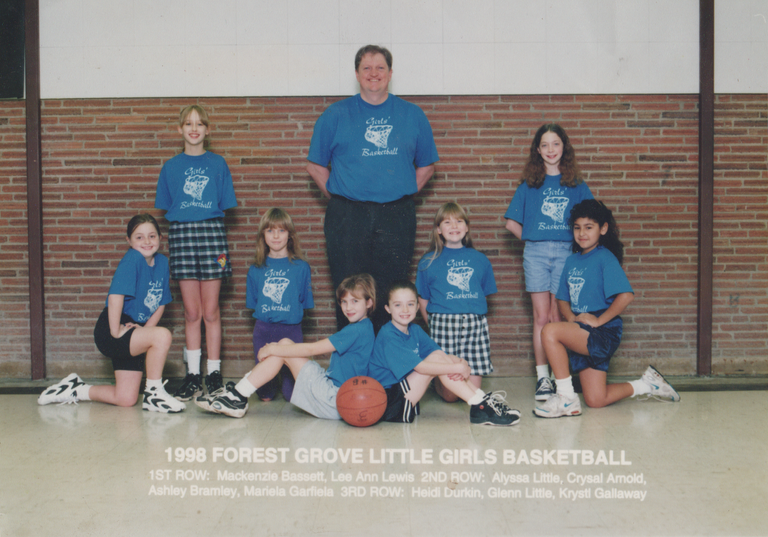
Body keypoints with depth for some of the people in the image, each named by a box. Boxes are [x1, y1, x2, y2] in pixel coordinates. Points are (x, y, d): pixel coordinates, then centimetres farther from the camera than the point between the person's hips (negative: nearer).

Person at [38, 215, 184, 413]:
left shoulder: (163, 262, 5)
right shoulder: (132, 259, -16)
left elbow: (161, 303, 10)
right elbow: (115, 296, -25)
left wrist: (146, 329, -2)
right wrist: (115, 332, -23)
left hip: (133, 334, 8)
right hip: (110, 333, -8)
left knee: (125, 399, 6)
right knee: (162, 335, -32)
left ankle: (75, 389, 28)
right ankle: (153, 393, -14)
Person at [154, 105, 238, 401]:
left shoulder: (217, 164, 7)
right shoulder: (171, 167, 10)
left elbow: (224, 206, 6)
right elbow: (165, 208, 12)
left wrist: (220, 244, -3)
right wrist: (178, 230, -2)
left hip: (212, 231, -1)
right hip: (182, 233, 1)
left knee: (211, 311, 1)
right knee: (192, 312, 3)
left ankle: (214, 374, 10)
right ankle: (193, 376, 12)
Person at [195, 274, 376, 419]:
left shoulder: (358, 330, -16)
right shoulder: (363, 328, 15)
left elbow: (311, 349, -16)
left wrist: (272, 349, -8)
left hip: (335, 401, -10)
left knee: (284, 348, -10)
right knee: (285, 344, 5)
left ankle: (237, 398, -7)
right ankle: (237, 394, 3)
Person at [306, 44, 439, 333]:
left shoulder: (412, 115, 10)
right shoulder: (336, 114, 7)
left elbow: (426, 165, 16)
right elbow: (316, 166, 10)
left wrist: (404, 194, 6)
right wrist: (338, 195, 1)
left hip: (396, 215, 1)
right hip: (347, 218, -1)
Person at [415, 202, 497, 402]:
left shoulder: (480, 259, 14)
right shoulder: (428, 262, 7)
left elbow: (484, 294, 17)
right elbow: (423, 301, 8)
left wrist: (471, 317, 5)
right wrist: (435, 324, -2)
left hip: (475, 323, 2)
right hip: (443, 323, -2)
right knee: (449, 394, -3)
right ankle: (435, 381, 29)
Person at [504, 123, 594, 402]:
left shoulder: (576, 185, 9)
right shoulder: (529, 185, 8)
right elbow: (512, 222, 10)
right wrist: (533, 240, 5)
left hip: (566, 251, 0)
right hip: (535, 253, 0)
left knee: (557, 316, 0)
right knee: (541, 316, 0)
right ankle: (542, 377, 3)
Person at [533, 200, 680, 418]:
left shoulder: (604, 258, -9)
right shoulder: (571, 261, 13)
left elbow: (626, 295, -21)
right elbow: (562, 299, 16)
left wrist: (598, 320, -19)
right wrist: (571, 317, -5)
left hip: (604, 333, -8)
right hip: (582, 335, 8)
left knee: (550, 332, -28)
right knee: (595, 400, 6)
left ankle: (566, 398, -18)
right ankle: (647, 385, 29)